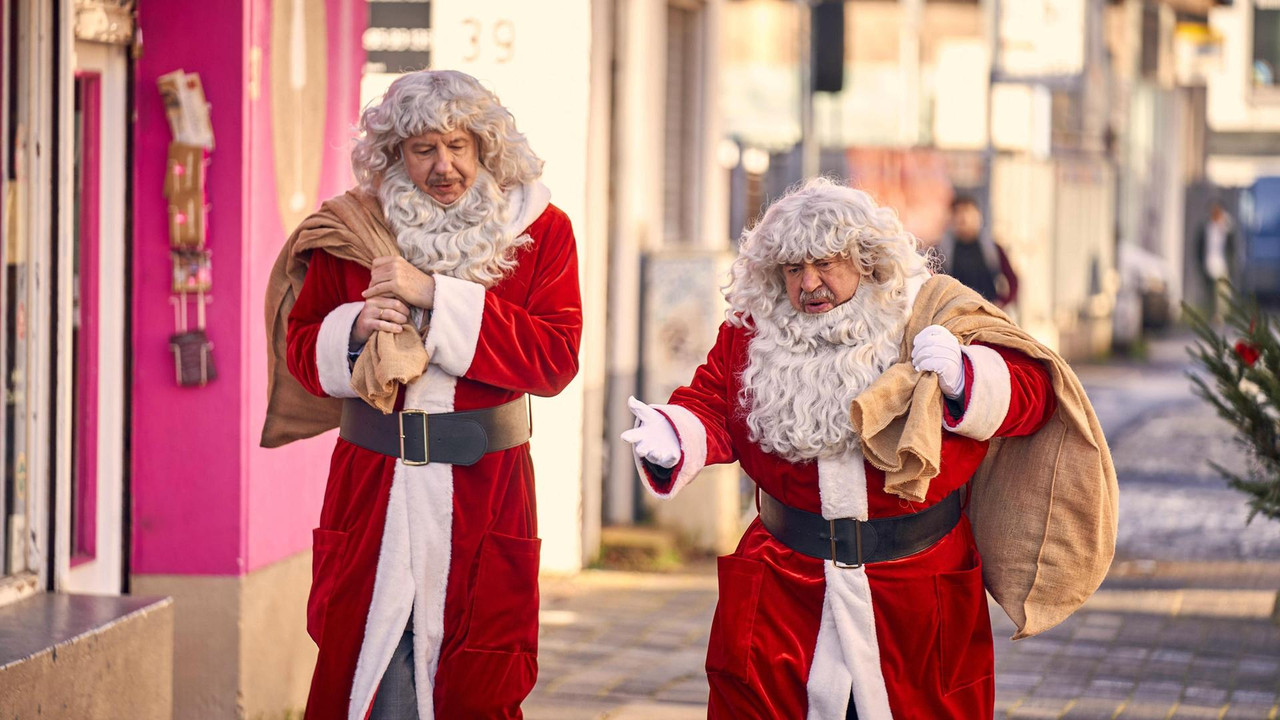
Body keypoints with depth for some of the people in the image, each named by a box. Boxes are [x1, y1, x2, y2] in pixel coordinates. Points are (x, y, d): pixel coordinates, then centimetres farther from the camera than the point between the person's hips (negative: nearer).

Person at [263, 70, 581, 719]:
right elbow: (302, 349, 11)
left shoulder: (540, 231, 2)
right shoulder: (351, 230, 5)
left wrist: (436, 295, -15)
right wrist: (355, 329, -12)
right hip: (370, 488, 1)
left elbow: (554, 359, -10)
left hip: (485, 490, -1)